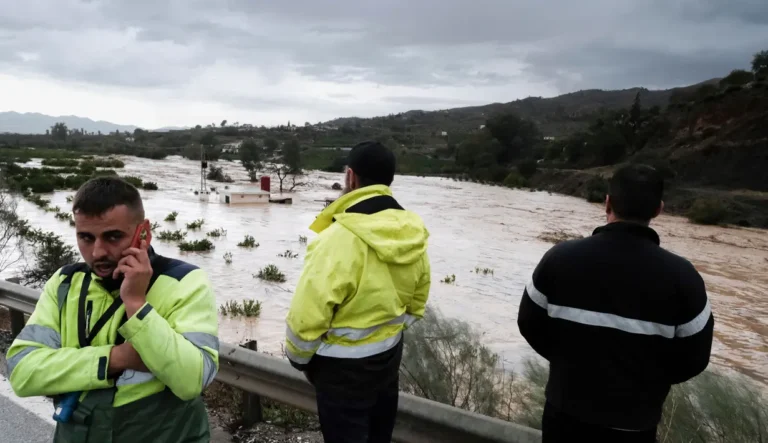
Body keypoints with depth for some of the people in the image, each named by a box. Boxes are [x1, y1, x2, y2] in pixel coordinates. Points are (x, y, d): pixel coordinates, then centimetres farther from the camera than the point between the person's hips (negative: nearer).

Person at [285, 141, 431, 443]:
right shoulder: (414, 236, -4)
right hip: (389, 355, 7)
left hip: (344, 365, -7)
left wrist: (298, 357, -6)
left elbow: (308, 314, -24)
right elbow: (416, 304, 8)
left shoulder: (338, 238, -28)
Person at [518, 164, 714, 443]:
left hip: (565, 413, 1)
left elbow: (530, 324, -4)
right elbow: (692, 359, -8)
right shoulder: (680, 275, -16)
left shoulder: (560, 258, -13)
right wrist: (648, 378, 11)